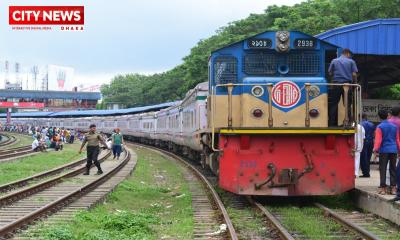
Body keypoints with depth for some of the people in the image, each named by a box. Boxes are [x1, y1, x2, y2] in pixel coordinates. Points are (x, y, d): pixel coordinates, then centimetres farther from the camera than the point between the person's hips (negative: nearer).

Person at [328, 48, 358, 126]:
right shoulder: (351, 61, 4)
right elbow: (354, 74, -2)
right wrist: (355, 83, 10)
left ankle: (332, 123, 2)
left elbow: (330, 73, 6)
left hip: (336, 84, 1)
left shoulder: (334, 61, 7)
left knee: (333, 104, 5)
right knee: (347, 105, 4)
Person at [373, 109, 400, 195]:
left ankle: (383, 188, -2)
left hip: (384, 150, -4)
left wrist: (375, 150, -13)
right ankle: (393, 187, 9)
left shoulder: (380, 127, -6)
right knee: (392, 169, 9)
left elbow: (378, 140, -12)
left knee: (383, 169, 0)